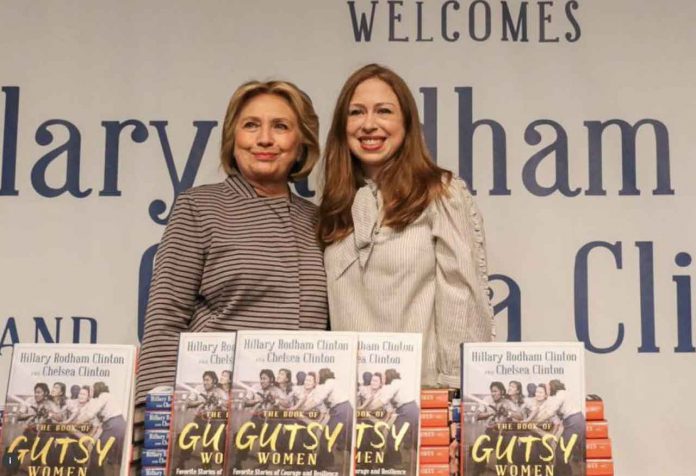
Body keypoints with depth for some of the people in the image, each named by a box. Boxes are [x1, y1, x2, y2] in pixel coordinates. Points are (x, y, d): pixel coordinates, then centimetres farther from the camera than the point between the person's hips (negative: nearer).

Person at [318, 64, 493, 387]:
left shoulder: (443, 194, -3)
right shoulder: (336, 206, 11)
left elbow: (462, 301, -8)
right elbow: (333, 307, 12)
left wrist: (456, 392, -13)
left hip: (425, 385, -4)